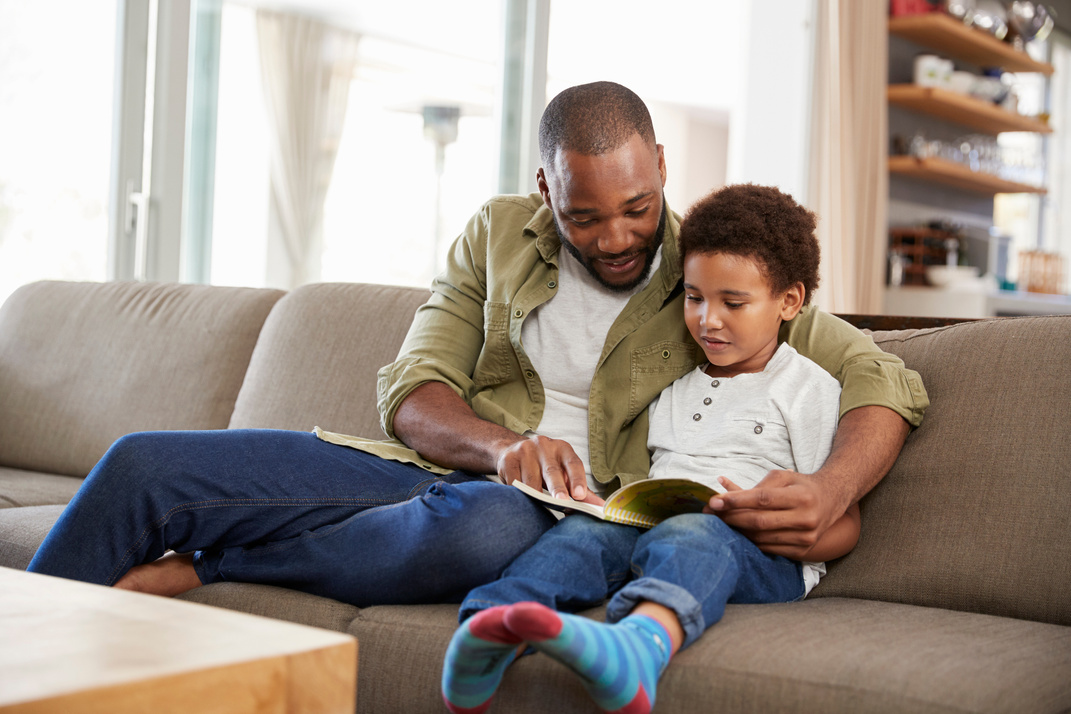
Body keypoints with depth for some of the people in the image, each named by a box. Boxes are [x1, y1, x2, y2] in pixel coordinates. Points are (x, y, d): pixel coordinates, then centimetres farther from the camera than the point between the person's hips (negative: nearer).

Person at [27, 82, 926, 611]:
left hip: (559, 511, -3)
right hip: (438, 469, 3)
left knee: (486, 526, -42)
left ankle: (183, 571, -24)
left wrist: (830, 494, -23)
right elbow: (412, 392, 4)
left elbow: (886, 382, -1)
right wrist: (501, 445, -18)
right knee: (143, 464, -14)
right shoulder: (499, 234, 11)